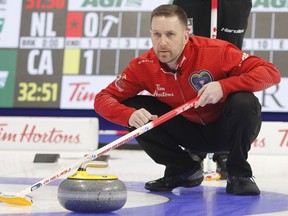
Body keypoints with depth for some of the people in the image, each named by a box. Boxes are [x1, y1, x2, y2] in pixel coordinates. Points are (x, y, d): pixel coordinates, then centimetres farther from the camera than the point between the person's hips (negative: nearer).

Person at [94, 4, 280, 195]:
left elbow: (271, 73, -28)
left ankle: (239, 173, -8)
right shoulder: (143, 66, -16)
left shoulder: (216, 51, -26)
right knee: (133, 106, -16)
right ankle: (183, 170, 3)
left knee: (243, 102, -35)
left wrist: (223, 86, -41)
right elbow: (103, 98, -15)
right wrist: (130, 115, -37)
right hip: (191, 132, 3)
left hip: (223, 129, -3)